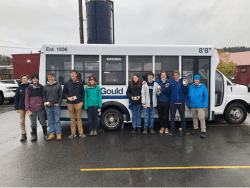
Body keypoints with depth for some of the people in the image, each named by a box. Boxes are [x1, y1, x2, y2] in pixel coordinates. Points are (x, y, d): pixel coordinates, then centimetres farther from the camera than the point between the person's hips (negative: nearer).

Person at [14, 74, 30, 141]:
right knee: (22, 121, 7)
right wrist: (16, 108, 2)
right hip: (21, 107, 3)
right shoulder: (19, 88, 4)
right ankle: (23, 135, 18)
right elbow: (16, 98, 7)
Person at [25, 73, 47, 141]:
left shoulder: (41, 87, 8)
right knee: (33, 123, 8)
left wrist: (45, 104, 4)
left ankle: (45, 134, 17)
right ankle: (34, 136, 20)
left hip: (41, 108, 0)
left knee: (42, 121, 6)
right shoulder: (29, 88, 6)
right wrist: (27, 109, -3)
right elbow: (27, 99, 4)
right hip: (32, 108, 0)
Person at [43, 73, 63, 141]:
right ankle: (51, 134, 18)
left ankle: (58, 134, 9)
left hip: (56, 106, -3)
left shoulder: (58, 86, 3)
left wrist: (59, 103, -9)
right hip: (48, 107, 3)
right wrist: (45, 102, -4)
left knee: (57, 121, 0)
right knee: (50, 121, 10)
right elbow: (43, 96, 14)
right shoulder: (45, 87, 12)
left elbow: (61, 95, 2)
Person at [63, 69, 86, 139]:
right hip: (70, 104, 1)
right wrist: (68, 98, -8)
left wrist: (82, 102, -2)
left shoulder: (80, 83, 7)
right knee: (72, 119, 6)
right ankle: (73, 133, 16)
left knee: (79, 118, 2)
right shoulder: (66, 83, 8)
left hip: (78, 103, -1)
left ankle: (81, 133, 11)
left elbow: (82, 93, 8)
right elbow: (64, 93, 11)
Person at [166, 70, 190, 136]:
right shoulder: (171, 82, 3)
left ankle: (184, 130, 22)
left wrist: (186, 86, -17)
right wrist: (167, 88, -12)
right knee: (172, 117, 7)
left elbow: (186, 92, -2)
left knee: (182, 117, 10)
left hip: (181, 102, 0)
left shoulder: (183, 82, 2)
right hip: (173, 102, 0)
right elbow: (168, 92, 6)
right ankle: (172, 130, 17)